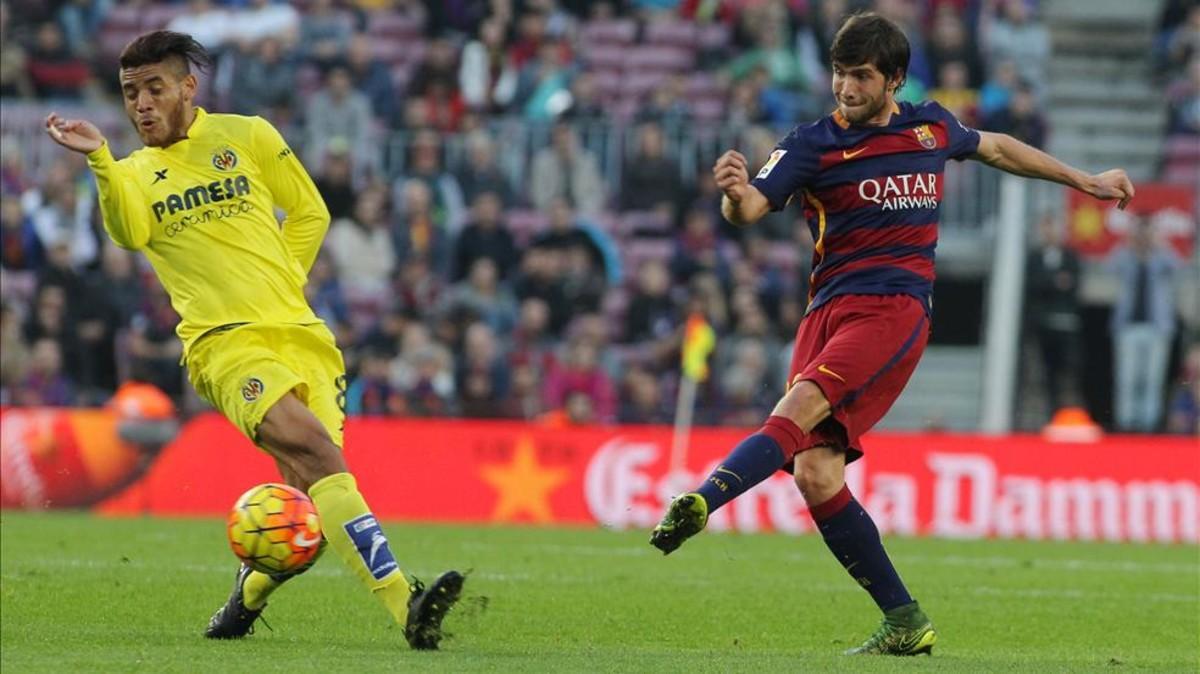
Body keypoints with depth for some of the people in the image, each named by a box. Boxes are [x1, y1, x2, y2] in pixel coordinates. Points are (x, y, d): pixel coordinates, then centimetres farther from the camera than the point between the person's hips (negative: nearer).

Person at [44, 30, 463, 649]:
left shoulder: (247, 138, 13)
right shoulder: (132, 175, 11)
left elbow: (309, 213, 21)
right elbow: (129, 232, -11)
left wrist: (280, 283, 12)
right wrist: (99, 159, -24)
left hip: (299, 333, 3)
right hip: (225, 343, -3)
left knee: (308, 502, -7)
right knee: (315, 451, -26)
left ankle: (246, 596, 25)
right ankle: (404, 604, -38)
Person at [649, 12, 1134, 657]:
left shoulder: (931, 127, 13)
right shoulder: (814, 144, 6)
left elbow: (995, 147, 34)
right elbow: (750, 209, -8)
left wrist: (1085, 180, 43)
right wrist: (737, 194, -33)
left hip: (894, 307, -1)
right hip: (828, 309, 2)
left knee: (800, 408, -28)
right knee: (814, 474, -12)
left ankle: (702, 500, -49)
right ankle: (906, 622, -2)